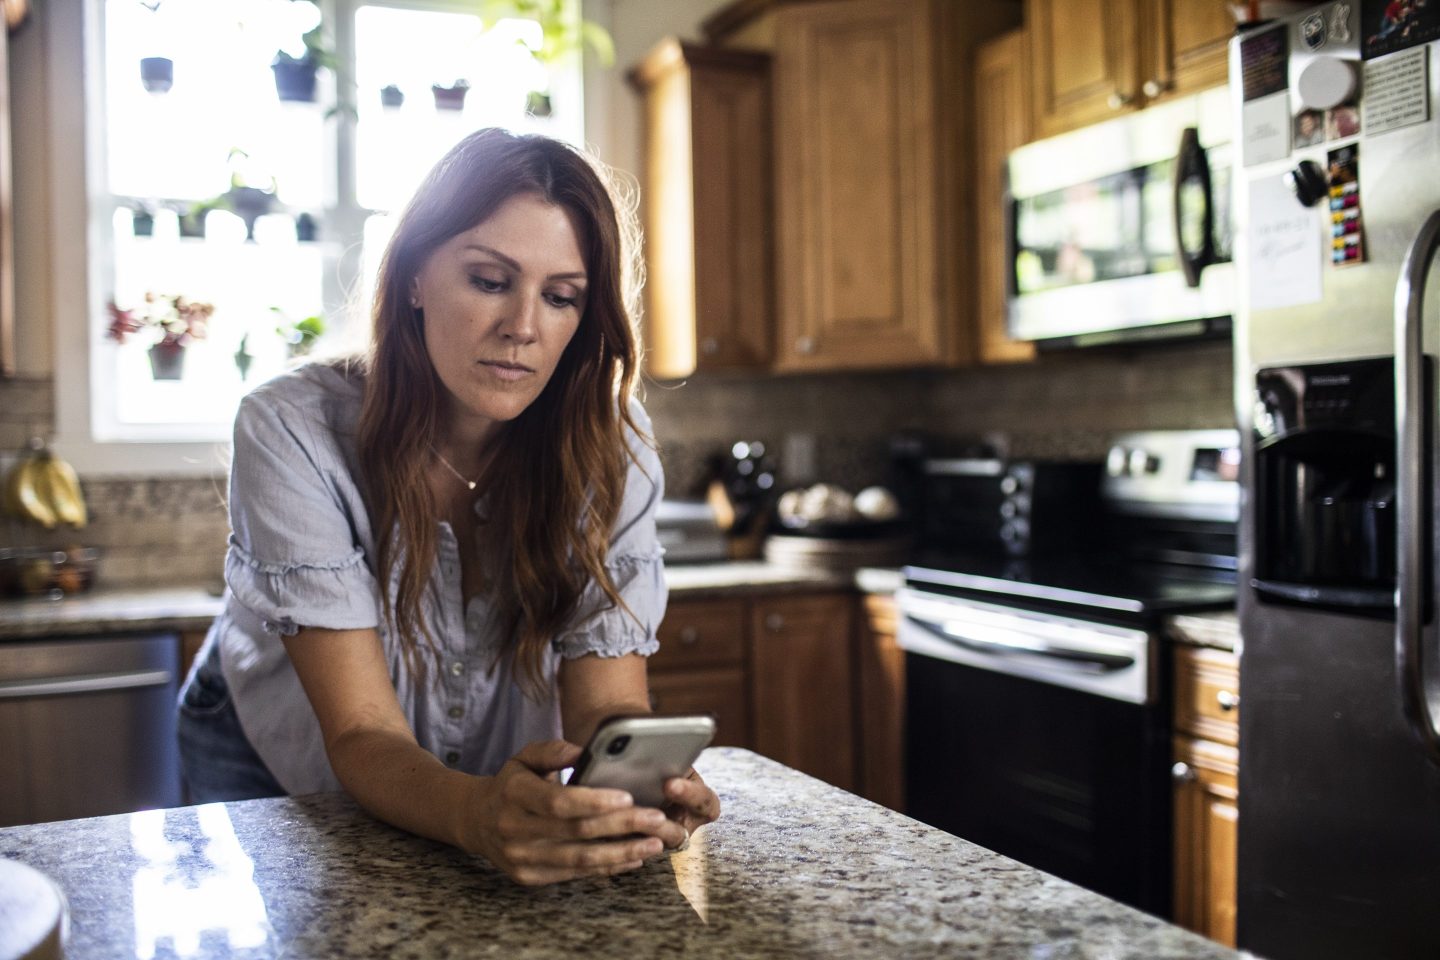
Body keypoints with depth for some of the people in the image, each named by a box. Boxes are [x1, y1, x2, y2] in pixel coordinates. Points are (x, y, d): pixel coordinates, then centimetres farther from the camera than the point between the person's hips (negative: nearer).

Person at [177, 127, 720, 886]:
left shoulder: (607, 444, -17)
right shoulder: (295, 431, -24)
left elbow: (608, 704, -20)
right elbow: (364, 735, -28)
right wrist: (475, 814, -49)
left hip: (502, 788, 2)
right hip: (272, 769, -1)